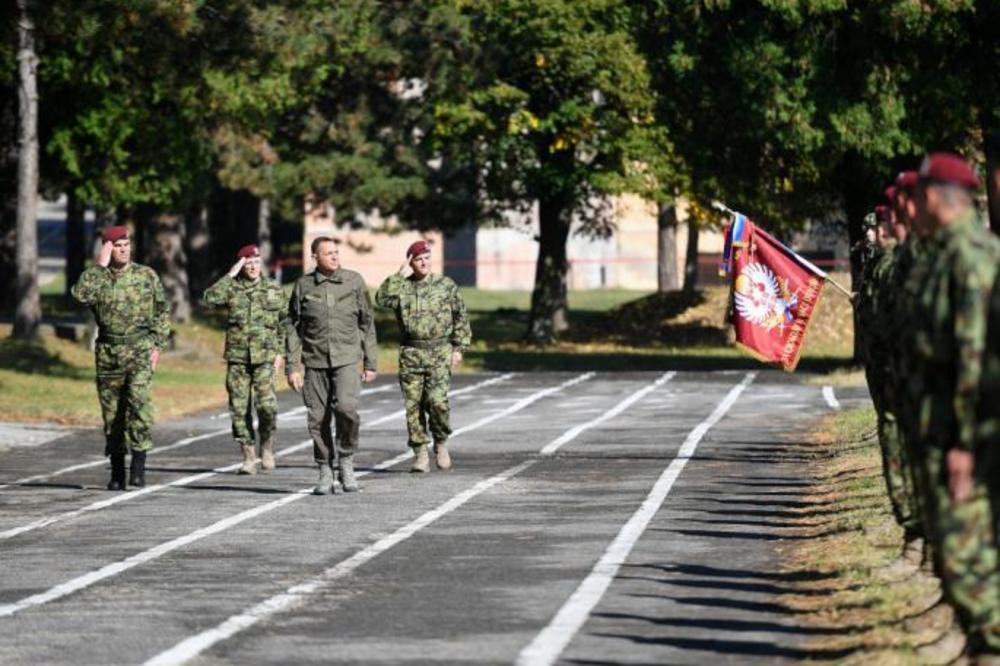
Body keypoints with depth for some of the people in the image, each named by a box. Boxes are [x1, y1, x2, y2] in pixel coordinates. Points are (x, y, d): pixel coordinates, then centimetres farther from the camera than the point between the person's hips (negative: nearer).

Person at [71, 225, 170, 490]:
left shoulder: (147, 275, 5)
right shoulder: (96, 277, 4)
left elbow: (162, 312, 9)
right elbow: (80, 293, -18)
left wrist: (157, 346, 0)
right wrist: (100, 266, -13)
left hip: (140, 349, -2)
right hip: (107, 351, 2)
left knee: (138, 400, -21)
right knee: (111, 411, 5)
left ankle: (139, 464, -20)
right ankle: (117, 472, 14)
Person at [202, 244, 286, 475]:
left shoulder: (273, 289, 8)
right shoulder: (232, 289, 6)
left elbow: (283, 323, 13)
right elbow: (209, 299, -13)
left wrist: (280, 352, 4)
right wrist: (230, 275, -10)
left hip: (264, 357, -1)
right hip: (237, 356, 1)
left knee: (266, 403, -18)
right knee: (239, 408, 0)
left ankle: (267, 445, 7)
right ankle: (249, 458, 8)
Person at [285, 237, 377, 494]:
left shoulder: (354, 281, 3)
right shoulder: (303, 286, 3)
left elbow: (367, 323, 8)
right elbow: (292, 328, 6)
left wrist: (371, 363, 6)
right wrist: (292, 367, 0)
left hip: (347, 359, -1)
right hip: (315, 361, 1)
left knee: (346, 408, -21)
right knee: (318, 419, 1)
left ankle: (346, 461, -1)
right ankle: (325, 472, 14)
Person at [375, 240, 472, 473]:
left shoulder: (445, 285, 6)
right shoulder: (401, 287, 6)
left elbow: (460, 318, 8)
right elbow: (382, 299, -13)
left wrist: (459, 348, 1)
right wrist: (400, 276, -11)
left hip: (440, 353, -2)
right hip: (410, 355, 2)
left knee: (437, 401, -16)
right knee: (414, 405, 0)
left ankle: (441, 443, 7)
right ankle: (420, 454, 7)